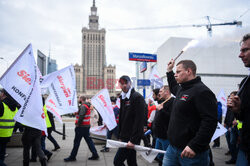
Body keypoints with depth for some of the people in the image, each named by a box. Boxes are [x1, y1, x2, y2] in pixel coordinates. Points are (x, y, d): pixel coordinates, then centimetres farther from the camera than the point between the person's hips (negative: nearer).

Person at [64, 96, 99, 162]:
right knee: (89, 140, 12)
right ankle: (95, 155, 13)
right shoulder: (87, 106, 16)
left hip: (82, 127, -10)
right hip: (87, 126, 10)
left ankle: (72, 157, 11)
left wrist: (78, 124, -18)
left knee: (76, 142, 1)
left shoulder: (83, 106, -16)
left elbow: (81, 116, -25)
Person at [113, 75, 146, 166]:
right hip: (125, 137, 8)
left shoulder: (137, 97, -13)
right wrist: (120, 136, 14)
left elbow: (139, 120, -20)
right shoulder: (123, 98, 13)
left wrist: (133, 140, -22)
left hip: (132, 138, -8)